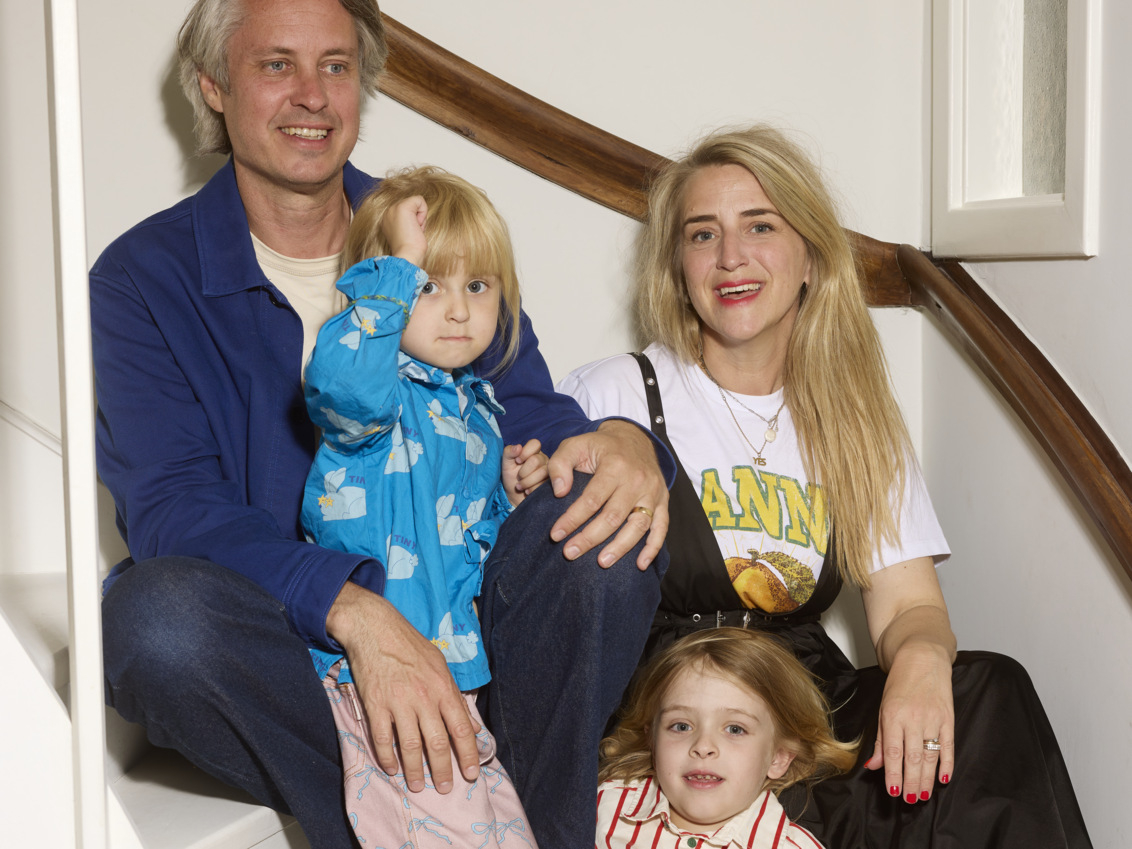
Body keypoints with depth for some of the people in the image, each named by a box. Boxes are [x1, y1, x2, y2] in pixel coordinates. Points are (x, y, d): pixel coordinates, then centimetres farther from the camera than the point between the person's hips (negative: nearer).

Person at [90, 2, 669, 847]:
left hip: (453, 638, 3)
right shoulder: (143, 277, -2)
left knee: (608, 505, -22)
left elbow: (533, 423, 2)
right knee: (156, 609, -35)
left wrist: (620, 442, -25)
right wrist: (355, 612, -31)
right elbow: (171, 508, -15)